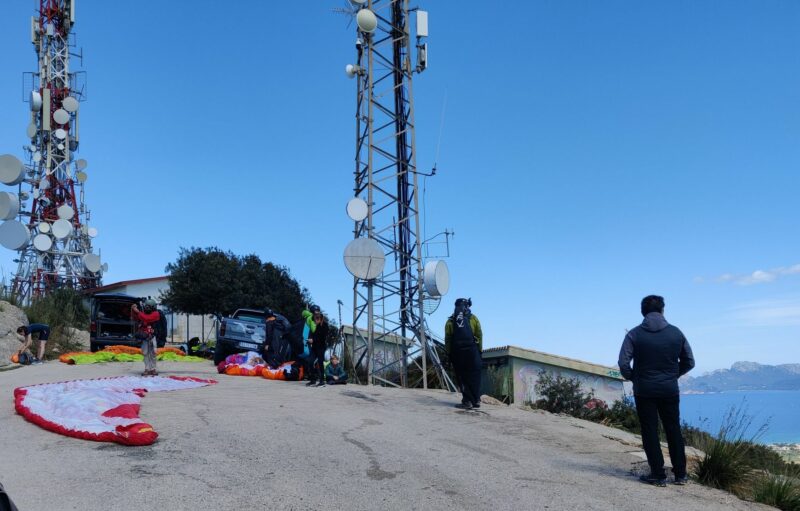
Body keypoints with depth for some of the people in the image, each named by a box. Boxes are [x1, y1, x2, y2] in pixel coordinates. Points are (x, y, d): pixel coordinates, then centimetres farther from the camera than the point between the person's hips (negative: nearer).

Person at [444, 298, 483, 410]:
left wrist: (449, 353, 7)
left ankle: (467, 401, 1)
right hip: (473, 351, 0)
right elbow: (479, 336, 0)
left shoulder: (450, 321, 3)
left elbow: (447, 340, 1)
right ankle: (476, 401, 11)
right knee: (474, 376, 10)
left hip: (457, 353, 0)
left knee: (463, 377, 5)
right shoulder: (473, 318, 3)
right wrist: (480, 350, 6)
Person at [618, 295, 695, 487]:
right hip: (670, 389, 3)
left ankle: (658, 475, 7)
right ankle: (680, 474, 19)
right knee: (674, 430, 13)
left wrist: (633, 378, 5)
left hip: (644, 390, -2)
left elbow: (623, 364, -14)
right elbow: (689, 362, 6)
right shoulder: (676, 333, 0)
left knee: (650, 432, 5)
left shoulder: (634, 334, -8)